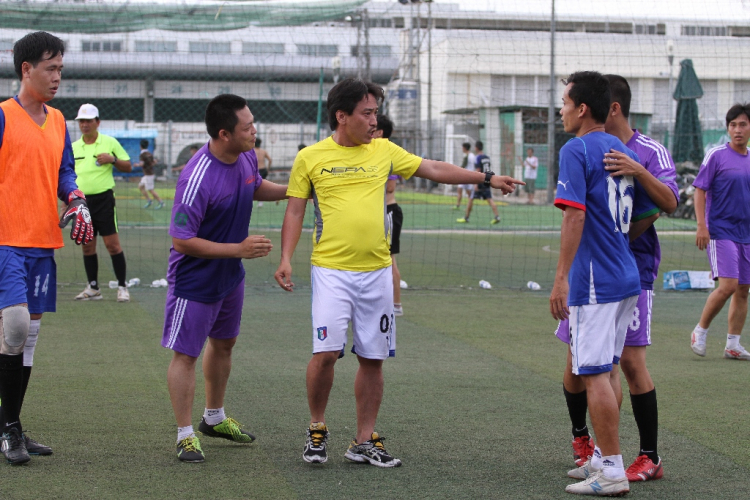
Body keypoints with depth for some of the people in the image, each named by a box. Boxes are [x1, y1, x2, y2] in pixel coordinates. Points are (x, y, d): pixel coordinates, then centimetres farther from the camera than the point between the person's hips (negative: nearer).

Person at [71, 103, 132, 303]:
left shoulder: (110, 142, 2)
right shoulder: (73, 148, 11)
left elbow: (128, 166, 6)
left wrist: (113, 159, -12)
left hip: (103, 198, -4)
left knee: (112, 244, -6)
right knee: (87, 246, 7)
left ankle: (122, 286, 1)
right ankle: (93, 288, 15)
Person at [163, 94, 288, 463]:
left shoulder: (246, 157, -6)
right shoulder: (197, 179, -31)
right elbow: (182, 241, -27)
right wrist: (238, 249, -28)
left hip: (230, 276, 9)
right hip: (195, 280, -9)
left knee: (223, 344, 22)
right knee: (185, 354, -1)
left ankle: (214, 418, 40)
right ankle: (185, 435, 10)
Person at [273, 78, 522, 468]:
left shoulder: (383, 151, 10)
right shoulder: (310, 157, 1)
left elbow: (434, 169, 14)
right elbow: (295, 211, 4)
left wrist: (486, 178, 11)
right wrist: (286, 258, -8)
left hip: (377, 272, 4)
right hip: (331, 271, -4)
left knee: (373, 358, 5)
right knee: (326, 352, -13)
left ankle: (365, 442, 15)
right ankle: (317, 430, 9)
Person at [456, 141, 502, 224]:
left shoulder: (478, 158, -12)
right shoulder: (487, 157, 10)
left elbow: (478, 171, -17)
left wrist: (476, 184, -19)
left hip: (480, 181, -7)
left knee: (471, 199, 4)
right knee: (489, 199, 2)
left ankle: (466, 217, 11)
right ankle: (497, 217, -11)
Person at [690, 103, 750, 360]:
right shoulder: (717, 155, -6)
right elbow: (700, 190, -7)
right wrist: (701, 226, -15)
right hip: (720, 231, -6)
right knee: (728, 286, -16)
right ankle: (700, 331, 3)